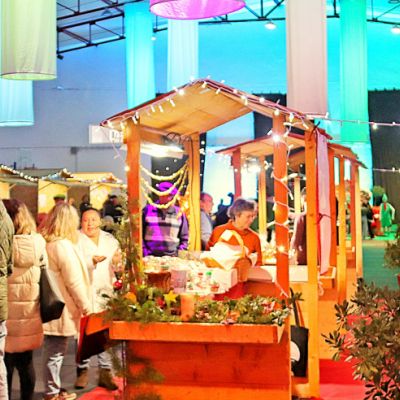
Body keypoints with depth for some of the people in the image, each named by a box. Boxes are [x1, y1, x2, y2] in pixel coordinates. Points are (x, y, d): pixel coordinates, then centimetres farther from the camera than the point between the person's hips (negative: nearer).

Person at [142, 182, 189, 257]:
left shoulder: (179, 213, 8)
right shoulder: (148, 210, 6)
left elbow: (184, 238, 14)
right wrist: (144, 251, -2)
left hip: (171, 257, 1)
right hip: (150, 256, -1)